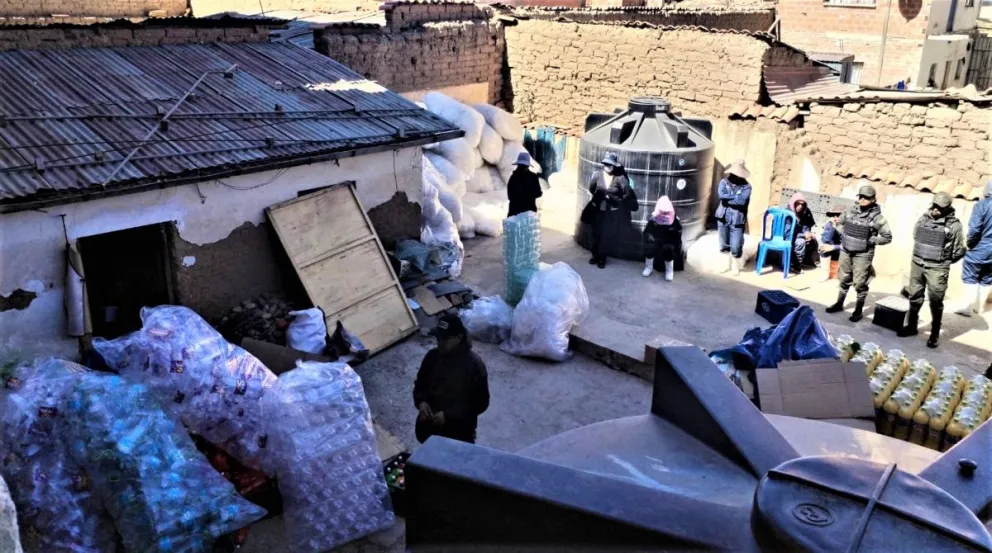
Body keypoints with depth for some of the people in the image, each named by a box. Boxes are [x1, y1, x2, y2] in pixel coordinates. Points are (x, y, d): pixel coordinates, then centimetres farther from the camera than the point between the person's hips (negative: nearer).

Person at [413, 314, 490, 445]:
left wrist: (448, 415, -21)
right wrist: (421, 402, -10)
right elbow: (420, 384, 11)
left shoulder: (474, 365, -17)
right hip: (429, 421, 4)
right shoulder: (432, 356, -3)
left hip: (458, 426, -4)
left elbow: (480, 402, -14)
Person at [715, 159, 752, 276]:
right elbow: (720, 194, -18)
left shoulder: (746, 186, -8)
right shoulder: (724, 182, 0)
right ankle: (727, 264, 33)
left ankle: (736, 266, 23)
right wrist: (735, 196, -18)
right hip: (723, 218, 3)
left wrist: (727, 199, -15)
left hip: (737, 220, -3)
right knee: (724, 244, 14)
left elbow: (742, 201, -23)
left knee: (736, 246, 1)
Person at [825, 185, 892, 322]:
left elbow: (887, 237, -8)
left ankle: (859, 310, 13)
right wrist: (843, 234, 5)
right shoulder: (851, 211, 0)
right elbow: (839, 222, 20)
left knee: (860, 283, 1)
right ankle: (839, 304, 31)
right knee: (844, 279, 17)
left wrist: (871, 240, -15)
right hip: (846, 251, 5)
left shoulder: (876, 217, -13)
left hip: (863, 254, -5)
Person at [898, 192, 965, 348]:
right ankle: (911, 326, 30)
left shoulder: (954, 225, -10)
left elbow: (958, 251, -3)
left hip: (937, 269, -4)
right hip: (917, 264, 4)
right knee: (915, 297, 14)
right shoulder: (924, 219, 3)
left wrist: (944, 262, 6)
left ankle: (935, 334, 12)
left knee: (936, 301, 2)